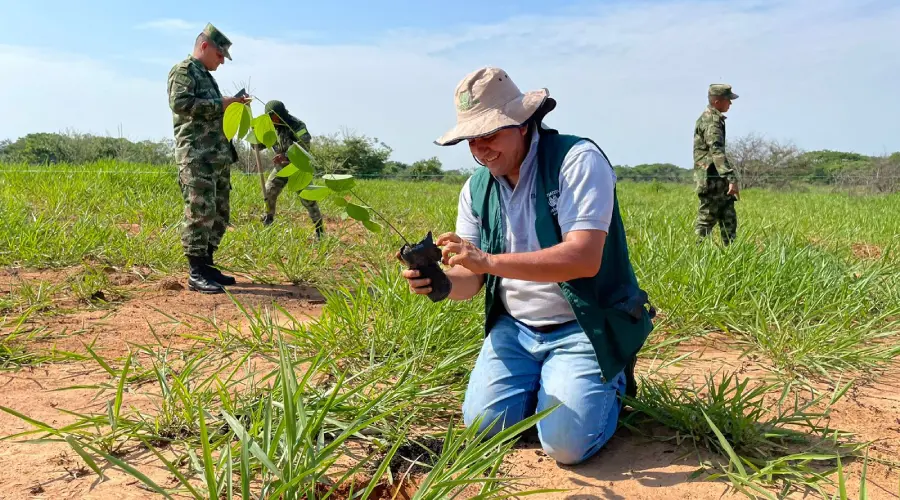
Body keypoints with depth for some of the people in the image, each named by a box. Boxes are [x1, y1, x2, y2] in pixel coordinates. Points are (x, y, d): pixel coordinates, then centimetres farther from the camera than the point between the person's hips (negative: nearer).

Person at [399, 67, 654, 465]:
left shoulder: (578, 159, -18)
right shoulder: (476, 188, 1)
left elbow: (585, 259, -29)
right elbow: (471, 279, 1)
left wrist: (489, 260, -36)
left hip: (584, 327, -5)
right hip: (514, 327, 6)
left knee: (566, 444, -16)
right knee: (483, 423, -6)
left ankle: (612, 379, 15)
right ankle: (544, 379, 22)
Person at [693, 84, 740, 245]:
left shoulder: (714, 118, 17)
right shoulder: (710, 120, -16)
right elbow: (717, 151, -28)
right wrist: (731, 178, -35)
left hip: (719, 179, 10)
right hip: (710, 178, -10)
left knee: (729, 218, 10)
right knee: (707, 219, -4)